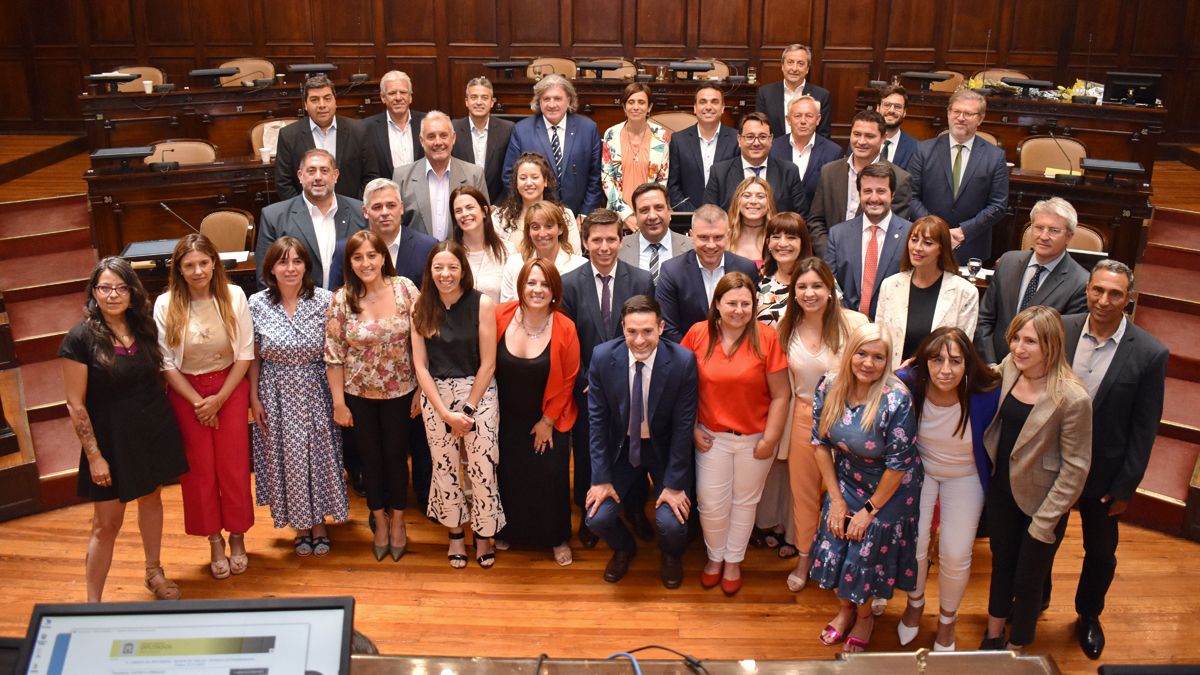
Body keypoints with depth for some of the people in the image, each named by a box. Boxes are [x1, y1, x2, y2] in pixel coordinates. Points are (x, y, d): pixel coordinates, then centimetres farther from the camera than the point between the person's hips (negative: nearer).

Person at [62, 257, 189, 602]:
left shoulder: (144, 325, -1)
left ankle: (154, 572, 38)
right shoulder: (80, 338, -16)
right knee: (107, 523, 1)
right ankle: (92, 603, 14)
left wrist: (165, 426, 8)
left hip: (153, 430, 5)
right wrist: (94, 455, -15)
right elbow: (75, 405, -13)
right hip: (111, 438, -5)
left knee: (152, 497, 19)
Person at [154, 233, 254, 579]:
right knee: (199, 467, 7)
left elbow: (245, 353, -7)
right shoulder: (165, 304, -12)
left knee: (233, 465, 5)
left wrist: (218, 399, -10)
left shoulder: (233, 296, -12)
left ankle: (237, 537, 25)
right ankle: (215, 541, 23)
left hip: (230, 387, 0)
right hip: (185, 392, 0)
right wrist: (198, 402, -9)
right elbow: (167, 363, -6)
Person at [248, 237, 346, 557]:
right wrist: (254, 398, 0)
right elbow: (253, 357, 0)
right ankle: (300, 524, 30)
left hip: (315, 391, 0)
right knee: (286, 457, 10)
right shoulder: (257, 304, -7)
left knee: (319, 454, 10)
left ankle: (319, 521, 31)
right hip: (276, 394, 1)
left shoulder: (325, 300, -10)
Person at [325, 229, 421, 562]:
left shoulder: (405, 289, -12)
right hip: (358, 394, 1)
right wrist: (339, 403, -6)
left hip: (400, 391, 0)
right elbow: (334, 355, -7)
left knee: (396, 456, 12)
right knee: (370, 457, 15)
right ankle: (380, 522, 36)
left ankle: (397, 521, 35)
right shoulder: (342, 299, -11)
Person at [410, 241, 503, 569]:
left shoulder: (482, 304, -9)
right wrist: (446, 413, -9)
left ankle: (484, 533, 19)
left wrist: (467, 410, -10)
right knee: (444, 468, 10)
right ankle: (455, 533, 29)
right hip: (435, 395, 2)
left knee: (482, 468, -3)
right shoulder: (421, 307, -2)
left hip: (478, 392, -2)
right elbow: (420, 365, -2)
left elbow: (488, 363, -8)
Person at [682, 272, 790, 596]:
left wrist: (770, 439, -10)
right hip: (712, 437, 1)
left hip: (754, 438, -1)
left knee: (744, 502, 15)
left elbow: (780, 396, -10)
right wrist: (692, 429, -3)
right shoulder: (698, 333, -9)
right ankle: (714, 556, 35)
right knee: (711, 504, 7)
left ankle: (733, 561, 37)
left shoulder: (766, 337, -15)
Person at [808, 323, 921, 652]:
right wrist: (836, 498, -4)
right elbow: (820, 443, -5)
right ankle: (845, 608, 40)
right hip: (845, 483, 4)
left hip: (888, 490, -4)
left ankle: (864, 615, 39)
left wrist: (870, 510, -12)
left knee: (869, 553, 8)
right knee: (837, 546, 9)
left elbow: (899, 464, -21)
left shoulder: (896, 400, -29)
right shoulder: (829, 386, -15)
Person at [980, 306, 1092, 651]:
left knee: (1027, 580, 14)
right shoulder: (1009, 366, -10)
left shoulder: (1072, 398, -27)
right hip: (1001, 489, 5)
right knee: (1001, 564, 24)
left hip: (1039, 502, -5)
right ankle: (993, 636, 46)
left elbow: (1075, 467, -19)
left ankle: (1016, 647, 39)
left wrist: (1044, 522, -15)